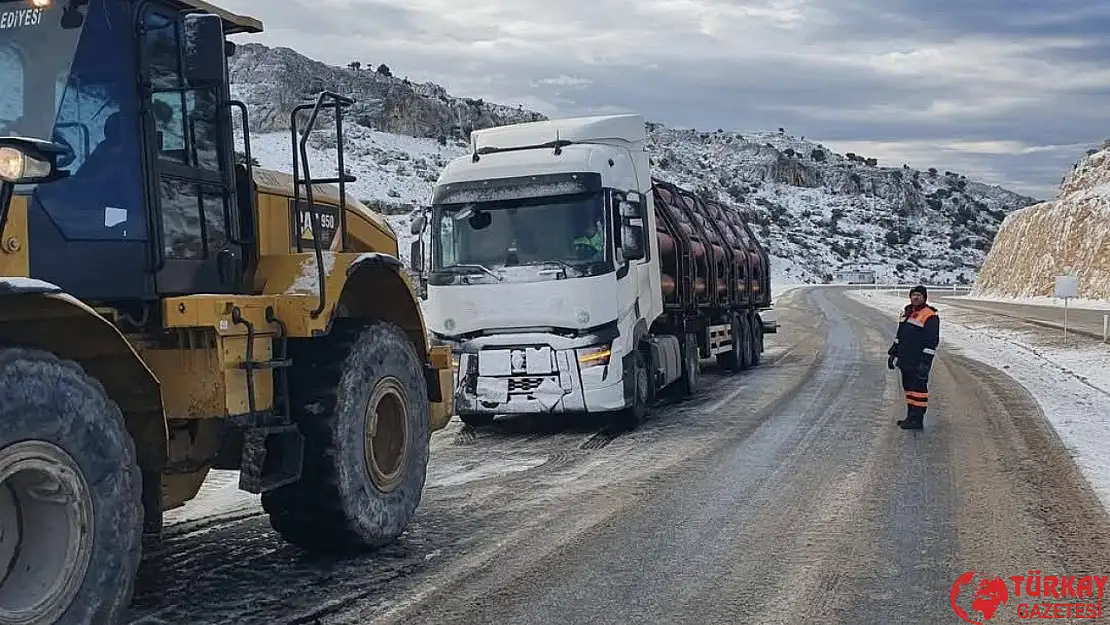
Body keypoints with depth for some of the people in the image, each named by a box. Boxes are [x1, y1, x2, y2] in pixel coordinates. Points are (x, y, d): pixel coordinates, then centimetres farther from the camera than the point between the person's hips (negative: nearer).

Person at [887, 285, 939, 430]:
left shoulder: (930, 316, -11)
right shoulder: (906, 313, 16)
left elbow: (932, 341, -15)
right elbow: (899, 335, 25)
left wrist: (925, 362, -19)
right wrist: (893, 353, 22)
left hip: (918, 362, -9)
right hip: (905, 360, 9)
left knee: (918, 388, -6)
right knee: (908, 388, 13)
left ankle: (917, 420, -3)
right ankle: (911, 417, 21)